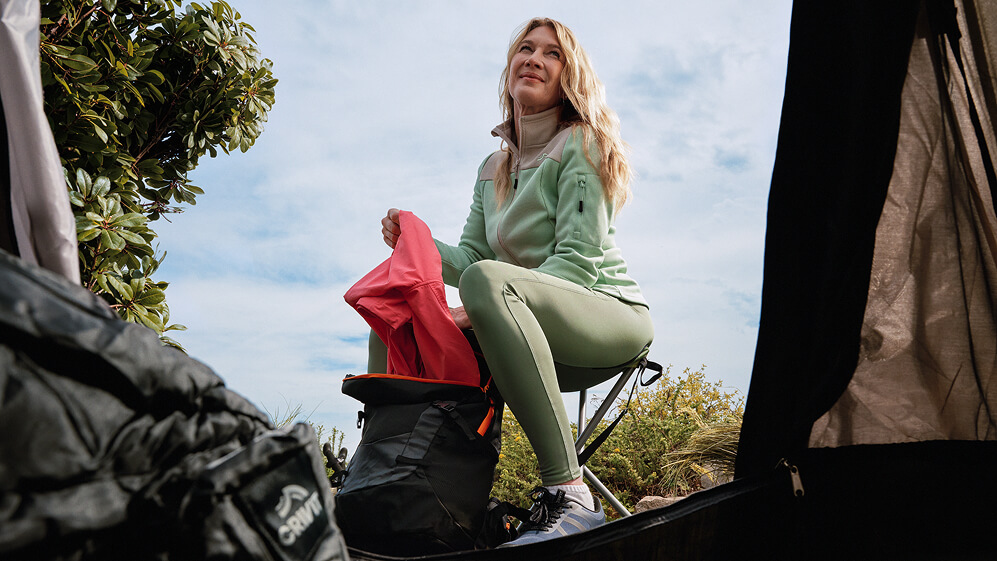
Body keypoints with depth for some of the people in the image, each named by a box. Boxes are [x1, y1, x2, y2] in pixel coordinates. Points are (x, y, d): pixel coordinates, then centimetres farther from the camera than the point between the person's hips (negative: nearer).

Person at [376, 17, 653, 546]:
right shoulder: (492, 168, 16)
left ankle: (568, 493, -38)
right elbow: (471, 256, 11)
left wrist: (479, 307, -27)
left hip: (608, 312, -6)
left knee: (487, 280, -36)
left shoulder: (580, 145, -4)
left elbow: (578, 261, -16)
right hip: (538, 343, 7)